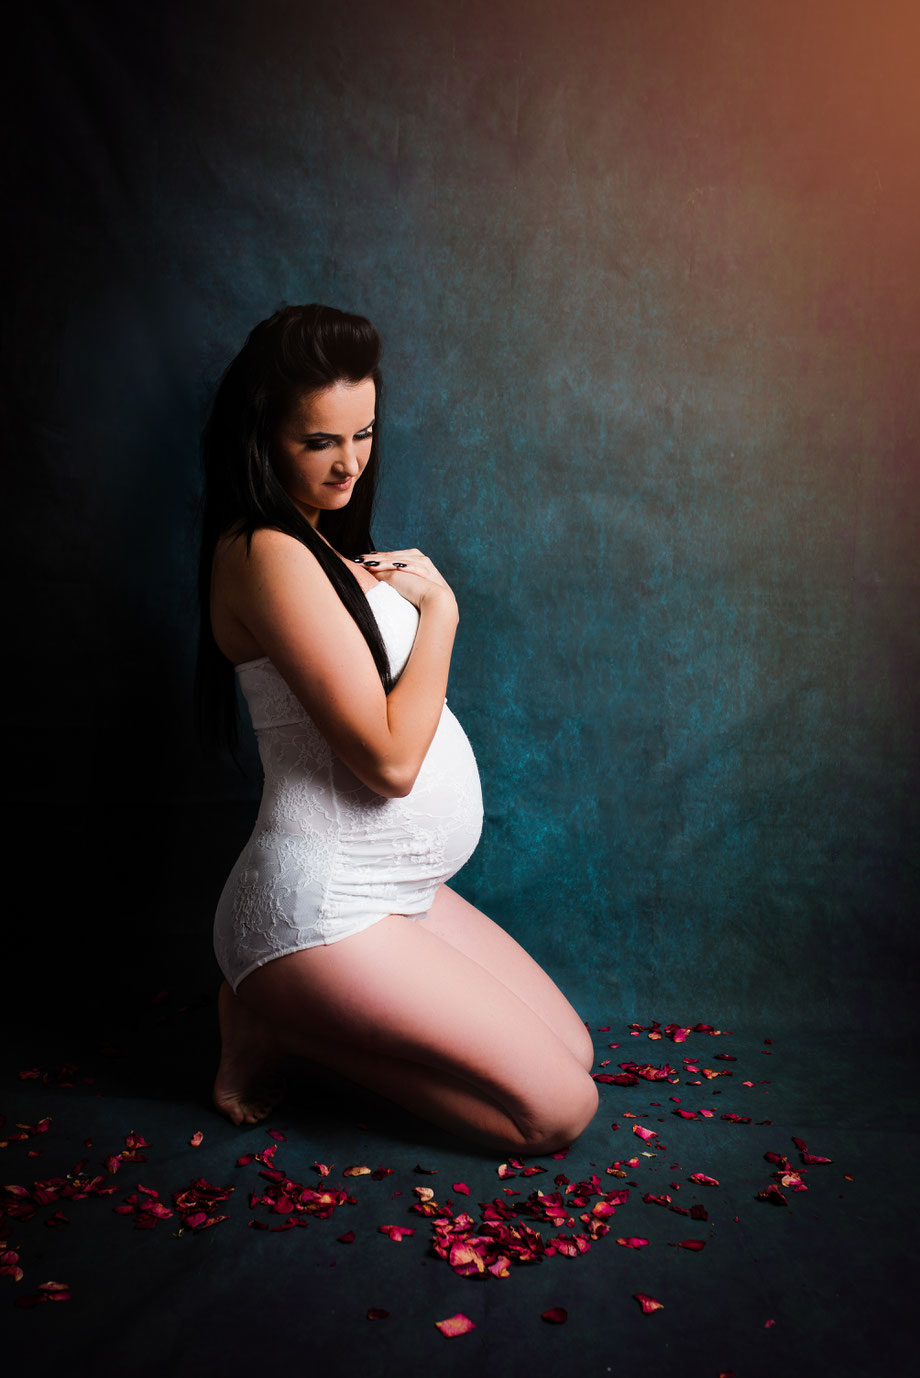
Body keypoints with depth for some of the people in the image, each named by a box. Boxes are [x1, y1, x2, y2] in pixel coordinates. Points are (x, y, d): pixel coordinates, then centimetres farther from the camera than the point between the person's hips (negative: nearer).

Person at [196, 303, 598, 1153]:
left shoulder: (320, 542, 13)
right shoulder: (266, 553, -19)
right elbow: (389, 757, -21)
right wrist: (438, 605, -11)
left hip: (396, 889, 10)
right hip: (316, 912, -10)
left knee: (574, 1051, 16)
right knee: (561, 1112, -7)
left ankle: (290, 1006, 14)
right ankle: (278, 1023, 0)